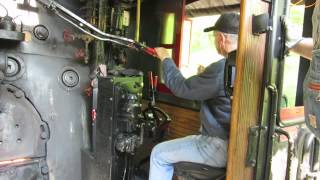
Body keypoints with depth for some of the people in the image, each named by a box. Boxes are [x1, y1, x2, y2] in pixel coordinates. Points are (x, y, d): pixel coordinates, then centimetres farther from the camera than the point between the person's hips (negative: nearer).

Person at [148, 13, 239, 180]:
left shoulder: (222, 68, -25)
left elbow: (181, 88, -15)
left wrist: (165, 59, -2)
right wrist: (204, 76, 13)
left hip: (223, 147, -9)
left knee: (159, 154, 5)